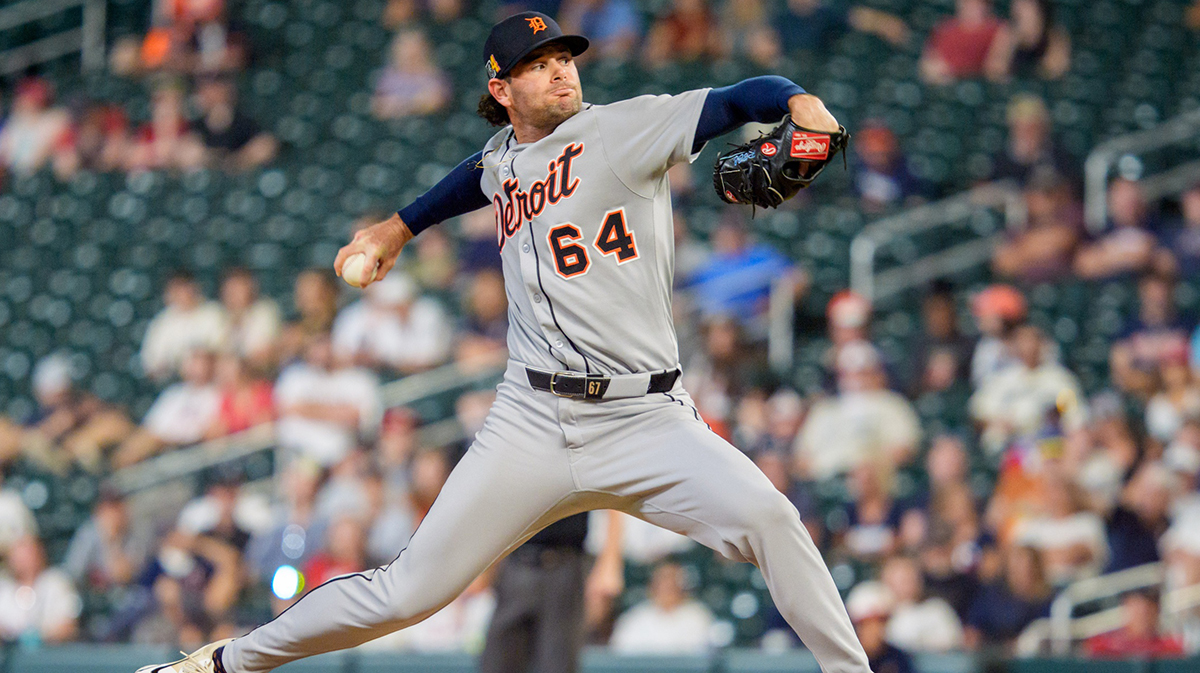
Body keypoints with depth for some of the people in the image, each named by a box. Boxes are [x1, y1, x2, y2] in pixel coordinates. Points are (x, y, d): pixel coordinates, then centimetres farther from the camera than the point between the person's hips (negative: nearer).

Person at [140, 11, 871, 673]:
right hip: (532, 423, 3)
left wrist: (801, 103, -32)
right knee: (409, 592, 1)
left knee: (765, 517, -29)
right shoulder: (501, 160, 13)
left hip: (646, 422, -3)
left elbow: (738, 100, -12)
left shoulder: (625, 128, -1)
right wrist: (400, 227, 43)